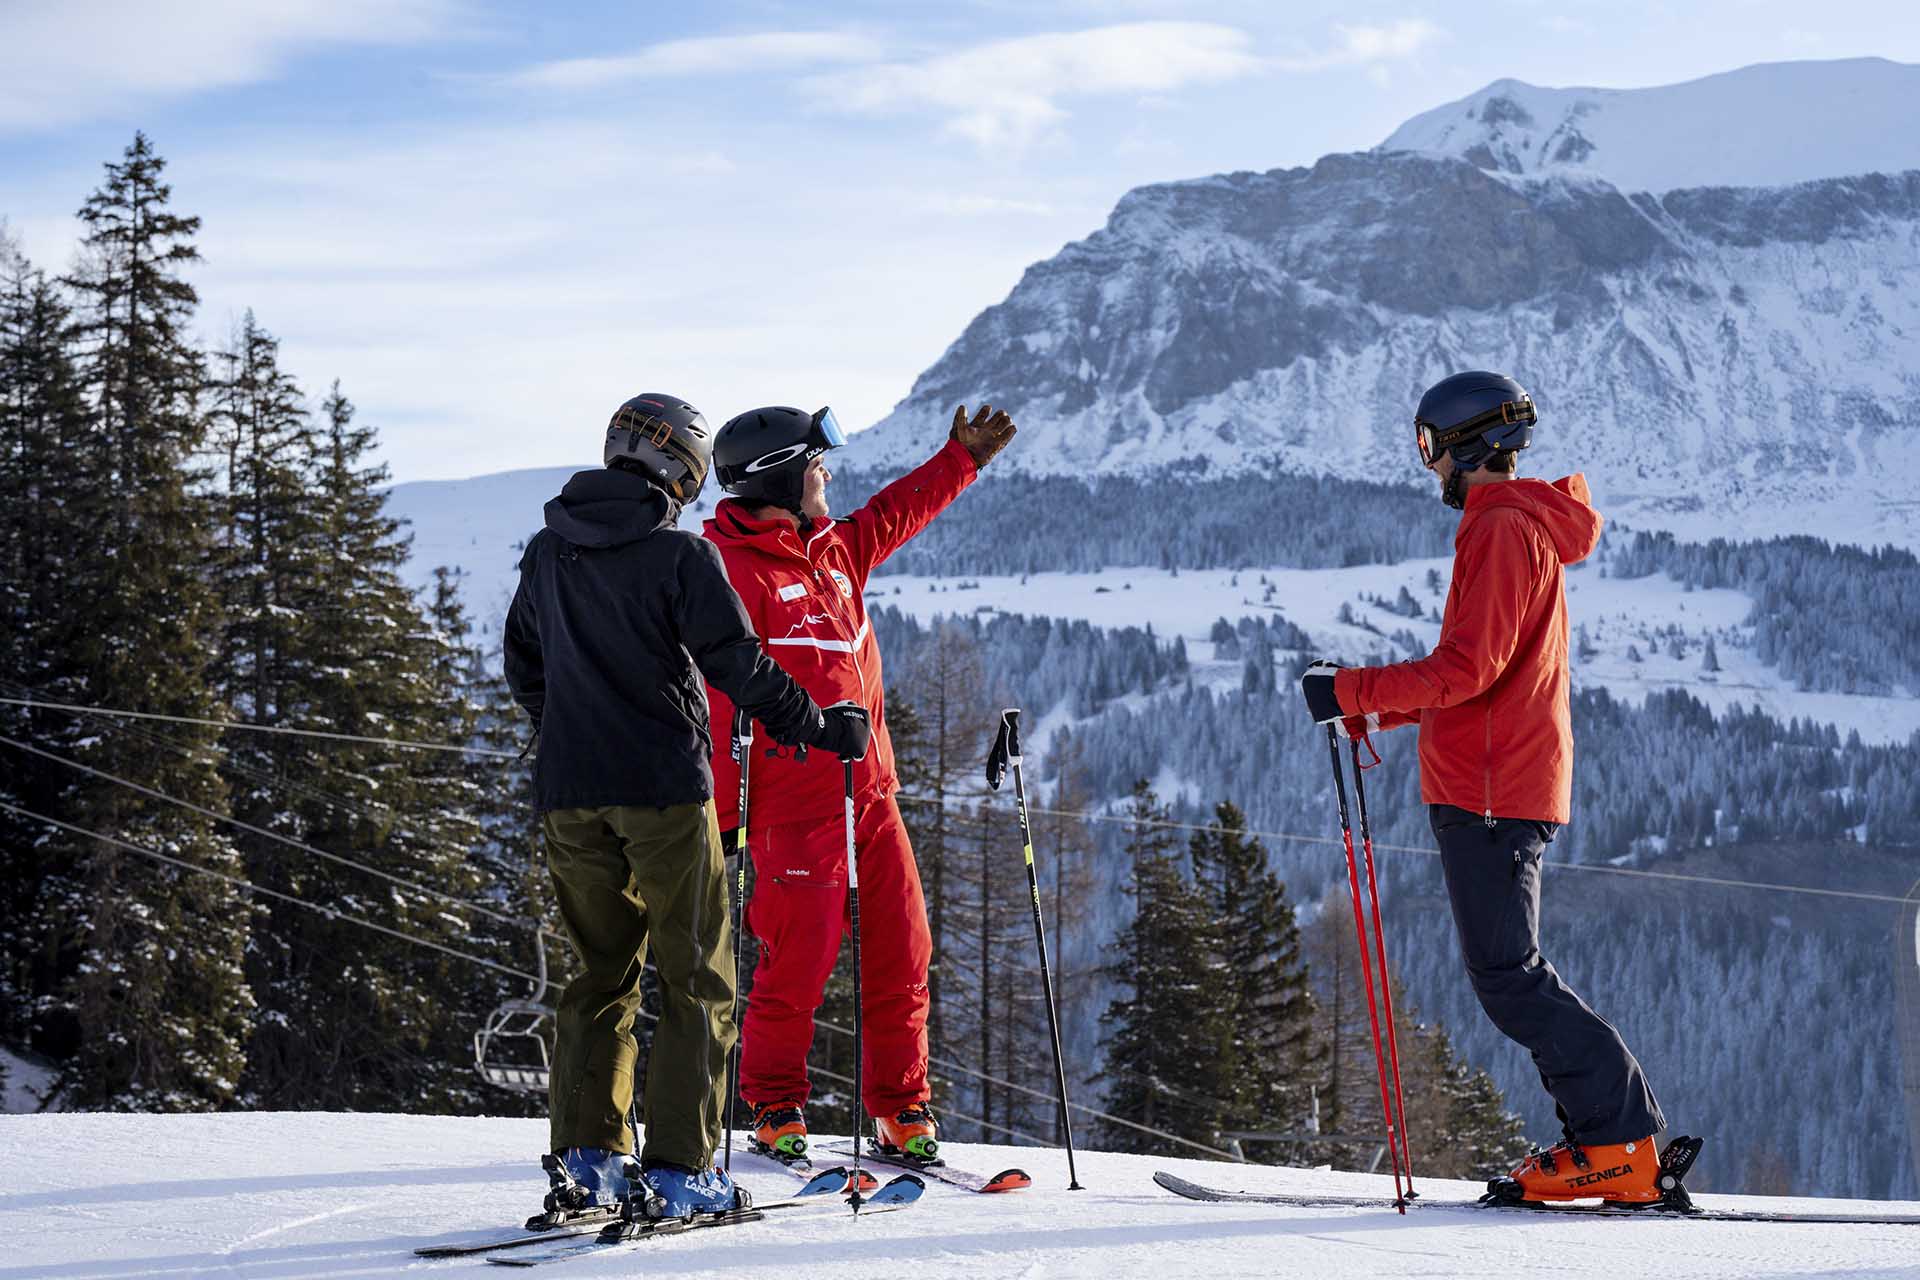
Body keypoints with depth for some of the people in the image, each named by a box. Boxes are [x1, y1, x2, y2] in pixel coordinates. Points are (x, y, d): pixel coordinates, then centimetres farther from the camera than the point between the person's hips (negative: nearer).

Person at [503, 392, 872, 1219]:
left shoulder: (547, 553, 9)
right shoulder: (679, 555, -9)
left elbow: (524, 670, 19)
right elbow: (738, 664, -11)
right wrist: (817, 728, 1)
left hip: (569, 792, 6)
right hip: (662, 788, -5)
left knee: (599, 973, 14)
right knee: (694, 980, 2)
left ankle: (583, 1161, 7)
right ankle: (678, 1170, -3)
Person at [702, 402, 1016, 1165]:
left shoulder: (833, 549, 13)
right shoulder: (733, 570, -11)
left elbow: (894, 514, 35)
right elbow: (716, 700, -14)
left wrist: (961, 461, 41)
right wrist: (722, 816, -16)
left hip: (870, 794, 8)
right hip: (795, 808, -8)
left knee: (902, 956, 6)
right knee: (798, 960, -5)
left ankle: (901, 1108, 15)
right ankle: (775, 1111, 12)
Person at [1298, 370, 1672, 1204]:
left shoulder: (1504, 530, -12)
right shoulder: (1530, 526, 21)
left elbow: (1468, 669, -22)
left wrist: (1350, 691, -19)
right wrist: (1373, 712, 25)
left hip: (1490, 791, -10)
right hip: (1505, 783, 10)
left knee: (1507, 977, -9)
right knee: (1511, 973, 11)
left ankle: (1622, 1142, -10)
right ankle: (1609, 1137, 10)